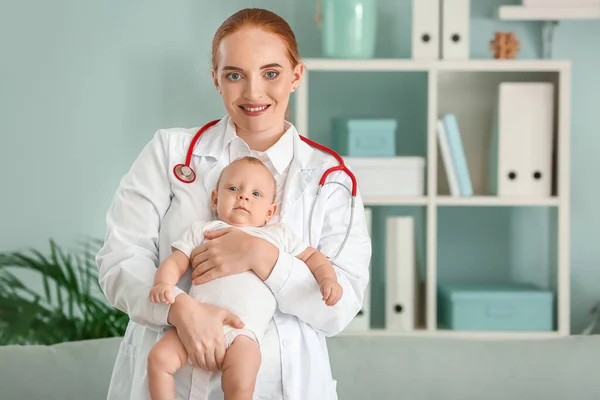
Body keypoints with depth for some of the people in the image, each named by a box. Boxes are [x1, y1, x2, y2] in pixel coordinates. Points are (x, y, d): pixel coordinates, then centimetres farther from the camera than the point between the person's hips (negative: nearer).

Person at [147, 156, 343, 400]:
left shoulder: (278, 236, 22)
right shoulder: (202, 230, 20)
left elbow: (312, 256, 25)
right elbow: (175, 262, 12)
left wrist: (327, 279, 3)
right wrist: (163, 283, -10)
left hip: (242, 331, -2)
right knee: (159, 359, -19)